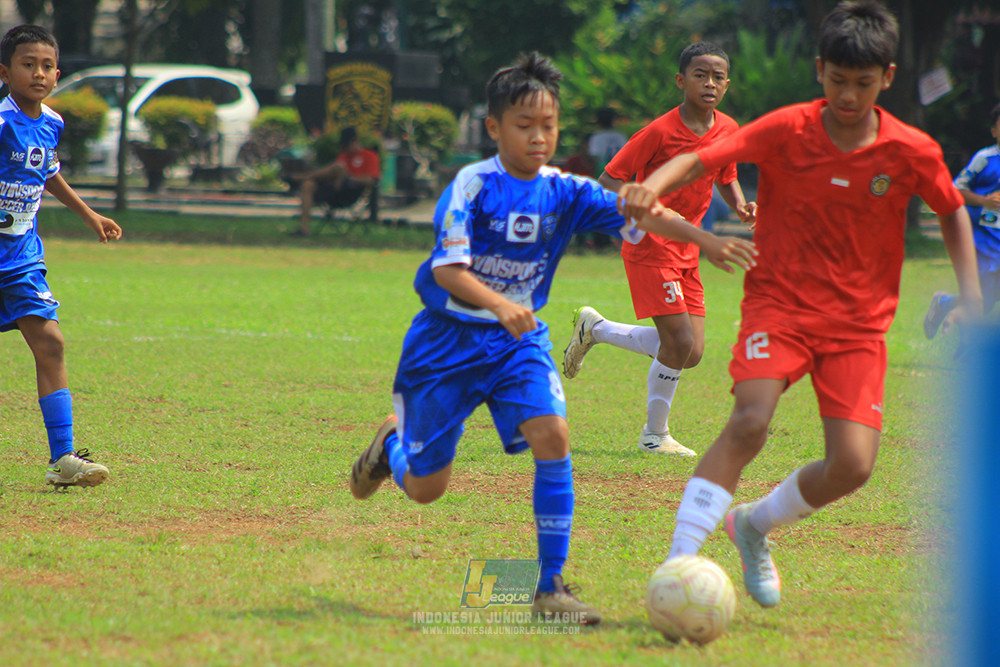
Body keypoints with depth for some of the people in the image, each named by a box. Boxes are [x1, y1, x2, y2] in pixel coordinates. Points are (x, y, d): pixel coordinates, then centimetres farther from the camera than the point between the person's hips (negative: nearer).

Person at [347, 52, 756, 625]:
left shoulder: (566, 192, -7)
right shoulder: (473, 186, -17)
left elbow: (637, 214, -18)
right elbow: (448, 268, -26)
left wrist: (704, 239, -34)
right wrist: (500, 305, -44)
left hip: (518, 341, 3)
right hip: (448, 340, -3)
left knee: (552, 435, -23)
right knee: (426, 488, 5)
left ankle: (552, 585, -16)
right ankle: (392, 441, 44)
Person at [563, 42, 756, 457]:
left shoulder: (728, 130, 2)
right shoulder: (661, 132, -17)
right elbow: (609, 180, -12)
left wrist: (740, 206, 0)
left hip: (686, 252, 7)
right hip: (650, 248, -7)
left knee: (690, 353, 4)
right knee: (679, 343, -13)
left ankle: (595, 328, 24)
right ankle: (655, 435, 6)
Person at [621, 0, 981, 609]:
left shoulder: (913, 152, -4)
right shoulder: (786, 131, -9)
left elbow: (953, 213, 13)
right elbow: (701, 160, -14)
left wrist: (971, 294, 3)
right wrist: (652, 187, -35)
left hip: (859, 320, 2)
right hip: (780, 301, -2)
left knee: (853, 466, -12)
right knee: (750, 423, -27)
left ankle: (755, 525, 18)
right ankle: (678, 563, -25)